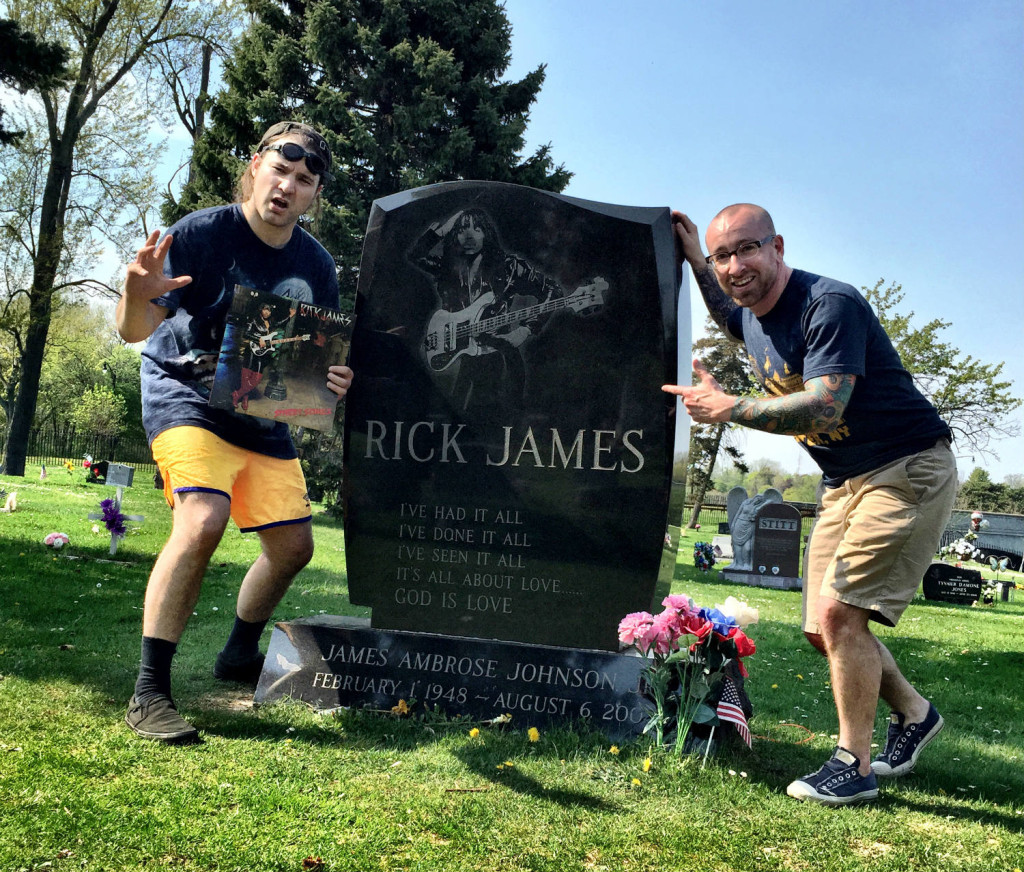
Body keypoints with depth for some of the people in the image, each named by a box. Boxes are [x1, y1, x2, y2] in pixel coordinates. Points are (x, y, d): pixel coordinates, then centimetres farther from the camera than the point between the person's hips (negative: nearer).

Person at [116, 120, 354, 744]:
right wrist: (138, 294, -45)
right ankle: (149, 691, -18)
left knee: (294, 544, 6)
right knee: (202, 522, -28)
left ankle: (240, 656, 32)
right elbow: (134, 330, -21)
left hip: (262, 414, 6)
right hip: (186, 395, -6)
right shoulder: (202, 233, -16)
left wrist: (336, 381, -12)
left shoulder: (318, 267, -1)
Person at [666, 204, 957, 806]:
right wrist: (694, 259, 18)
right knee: (825, 629, 10)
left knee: (838, 612, -15)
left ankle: (854, 767, 2)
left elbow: (824, 409, -32)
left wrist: (728, 408, -26)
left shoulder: (829, 304, -22)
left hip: (908, 472, -9)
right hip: (844, 484, 9)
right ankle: (914, 714, 34)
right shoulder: (754, 318, 5)